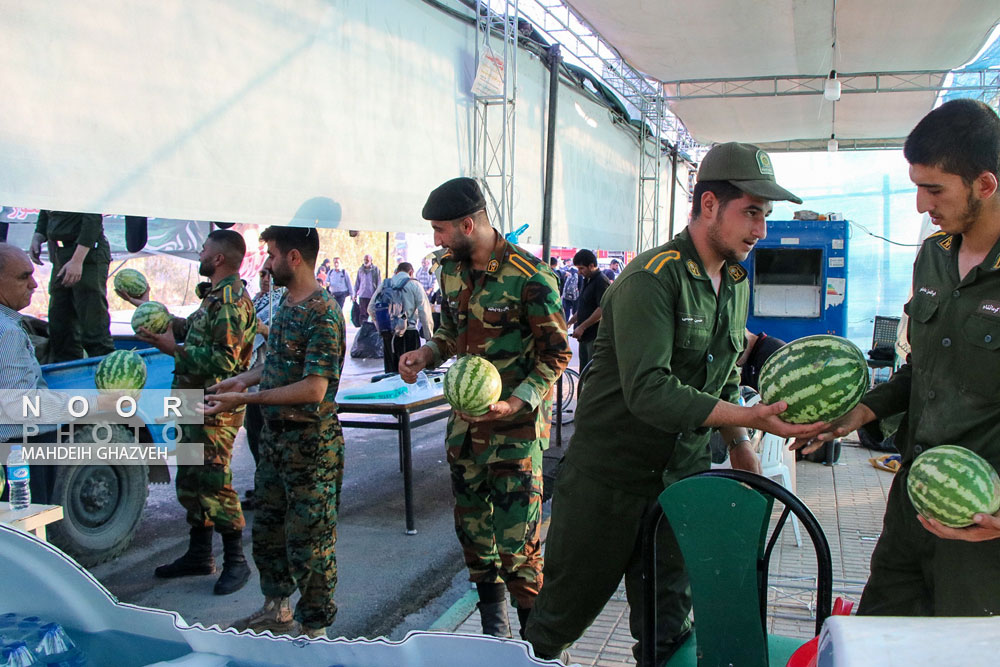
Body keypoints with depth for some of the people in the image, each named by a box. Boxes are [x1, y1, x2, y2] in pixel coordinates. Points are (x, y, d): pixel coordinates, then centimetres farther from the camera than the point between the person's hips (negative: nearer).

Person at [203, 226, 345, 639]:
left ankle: (313, 628, 20)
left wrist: (245, 399, -23)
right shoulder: (285, 304, 8)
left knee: (308, 539, 3)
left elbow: (313, 389, -26)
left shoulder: (322, 313, -21)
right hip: (274, 435, 10)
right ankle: (276, 609, 40)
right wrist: (242, 380, 10)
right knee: (267, 527, 21)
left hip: (311, 442, -9)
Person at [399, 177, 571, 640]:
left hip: (517, 424, -7)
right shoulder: (451, 269, 5)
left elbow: (556, 354, -13)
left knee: (516, 541, -6)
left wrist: (515, 403, -24)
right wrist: (426, 354, 0)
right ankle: (493, 627, 33)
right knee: (473, 527, 15)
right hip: (466, 419, 7)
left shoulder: (530, 277, -17)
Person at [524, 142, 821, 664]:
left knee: (669, 625, 11)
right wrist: (750, 418, -33)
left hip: (684, 475, 7)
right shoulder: (651, 279, -19)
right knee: (568, 607, 10)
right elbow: (648, 391, -29)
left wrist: (739, 445, 15)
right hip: (611, 471, -6)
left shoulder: (736, 284, 9)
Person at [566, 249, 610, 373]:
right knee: (584, 371, 14)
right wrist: (570, 322, 18)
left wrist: (582, 327, -20)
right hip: (586, 335, 10)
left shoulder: (601, 281, -14)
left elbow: (602, 310, -21)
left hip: (596, 336, -10)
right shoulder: (587, 280, 16)